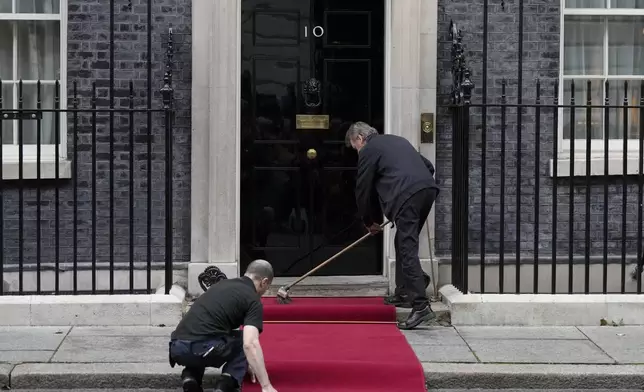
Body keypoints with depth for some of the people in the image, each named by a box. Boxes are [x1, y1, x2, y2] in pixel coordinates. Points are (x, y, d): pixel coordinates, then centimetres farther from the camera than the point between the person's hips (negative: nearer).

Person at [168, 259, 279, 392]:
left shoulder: (222, 284, 28)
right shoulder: (253, 300, 5)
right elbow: (250, 344, -11)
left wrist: (244, 363, 52)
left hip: (177, 348, 6)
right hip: (204, 349, -6)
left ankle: (190, 376, 11)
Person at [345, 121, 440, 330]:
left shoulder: (369, 150, 8)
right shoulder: (397, 140, 31)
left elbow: (363, 189, 12)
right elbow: (429, 166, 29)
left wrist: (369, 221, 24)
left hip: (406, 195, -8)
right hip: (428, 189, 8)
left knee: (408, 249, -10)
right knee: (403, 243, 22)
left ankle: (421, 306, -18)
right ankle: (403, 292, 31)